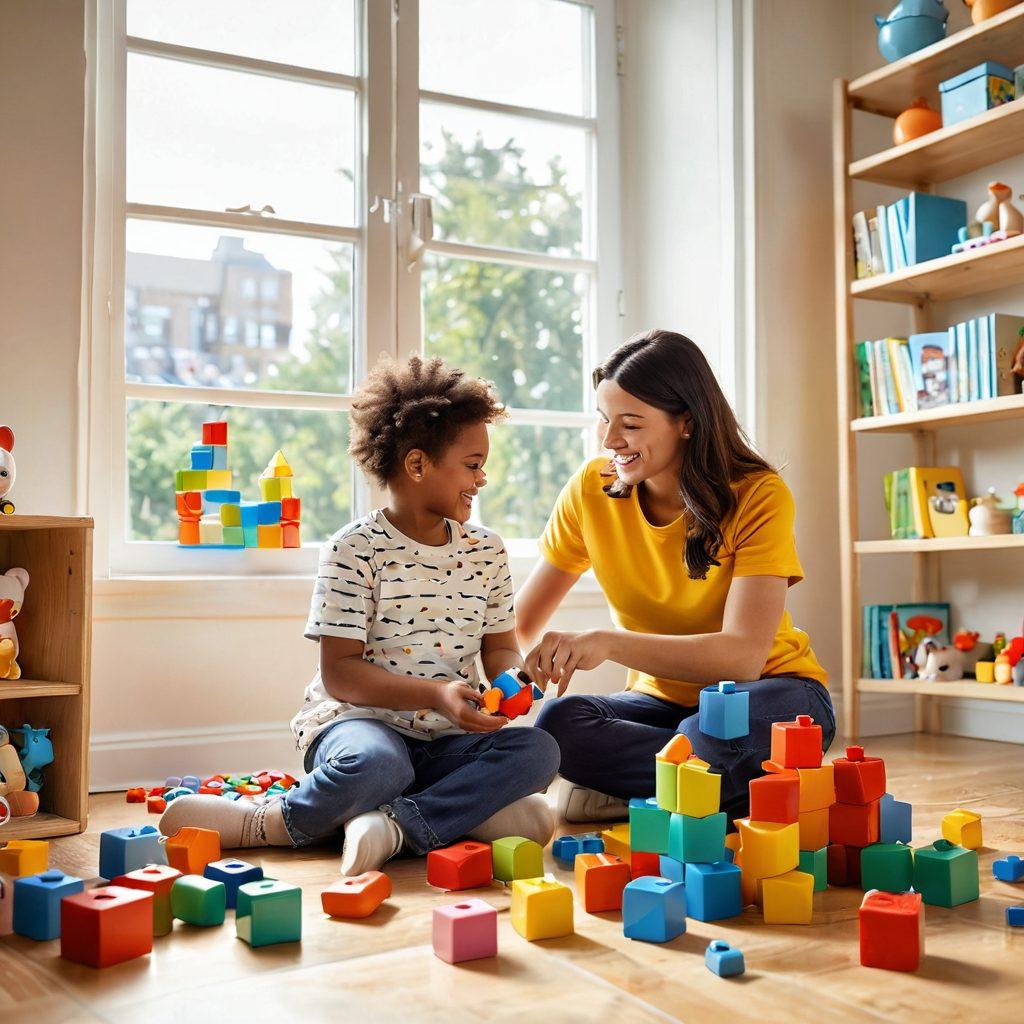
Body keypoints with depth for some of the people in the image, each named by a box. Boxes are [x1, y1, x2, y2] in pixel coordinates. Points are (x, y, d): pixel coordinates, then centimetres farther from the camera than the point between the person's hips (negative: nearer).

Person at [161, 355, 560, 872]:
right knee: (373, 764, -42)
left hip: (448, 740, 7)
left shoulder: (486, 551, 10)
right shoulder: (353, 551, -7)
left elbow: (500, 647, 15)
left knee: (538, 751, -26)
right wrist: (434, 694, -23)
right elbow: (340, 674, -12)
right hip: (359, 719, -7)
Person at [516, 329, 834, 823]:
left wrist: (608, 642, -42)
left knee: (740, 722, -39)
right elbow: (519, 624, -2)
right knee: (559, 722, -29)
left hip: (767, 691, -3)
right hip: (662, 697, 4)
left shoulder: (759, 496, -19)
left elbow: (744, 656, -30)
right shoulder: (591, 490, -8)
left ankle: (628, 787, -12)